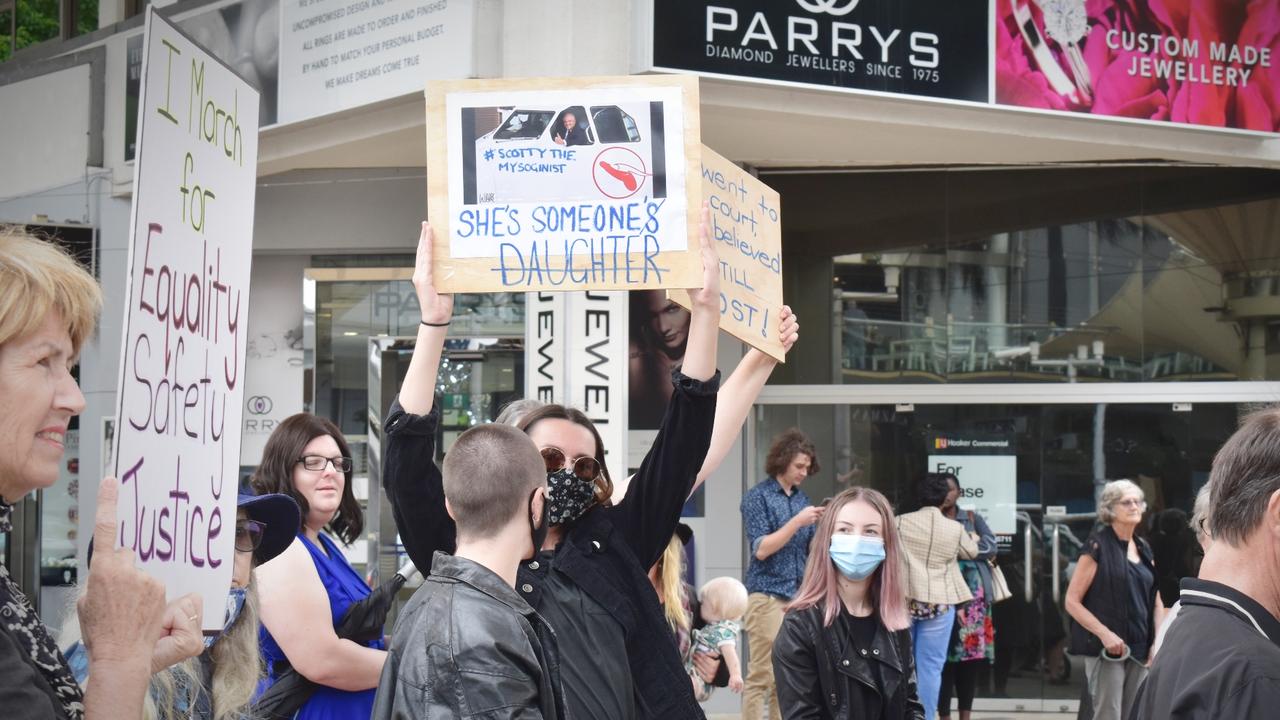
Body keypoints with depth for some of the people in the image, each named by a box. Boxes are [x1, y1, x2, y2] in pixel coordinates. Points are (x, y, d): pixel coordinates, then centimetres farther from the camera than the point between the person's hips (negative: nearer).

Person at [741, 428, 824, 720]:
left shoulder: (802, 498, 12)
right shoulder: (758, 496, -5)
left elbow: (810, 550, 15)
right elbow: (761, 549, -12)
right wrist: (797, 522, -18)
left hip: (798, 596, 6)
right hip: (768, 596, -6)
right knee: (762, 675, -8)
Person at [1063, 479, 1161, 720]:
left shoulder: (1143, 549, 13)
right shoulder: (1098, 546, -6)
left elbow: (1156, 602, 18)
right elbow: (1072, 602, -9)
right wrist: (1104, 634, -17)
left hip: (1140, 651, 6)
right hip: (1107, 649, -6)